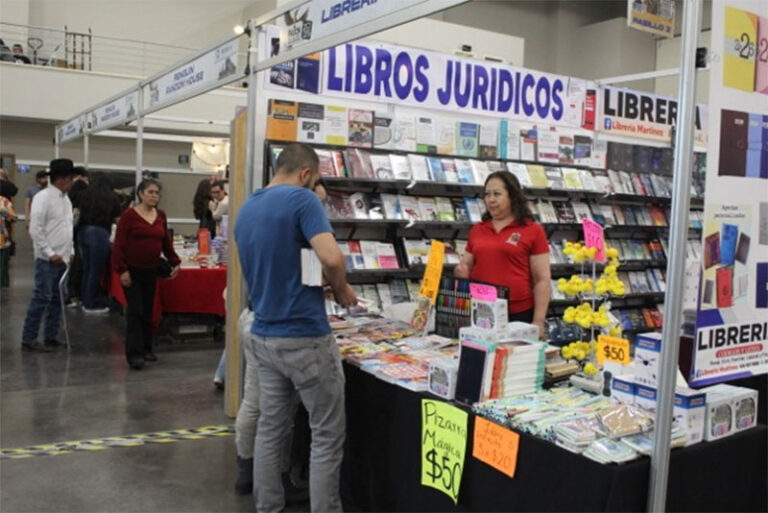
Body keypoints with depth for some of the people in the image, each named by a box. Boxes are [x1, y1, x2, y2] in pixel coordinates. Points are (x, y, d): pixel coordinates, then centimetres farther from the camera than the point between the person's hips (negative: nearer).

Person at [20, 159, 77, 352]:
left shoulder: (66, 199, 13)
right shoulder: (43, 197, -11)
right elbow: (35, 229, -16)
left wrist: (70, 252, 11)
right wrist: (50, 253, -16)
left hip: (62, 258, 8)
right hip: (48, 259, -8)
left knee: (57, 299, 10)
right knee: (42, 298, -7)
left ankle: (51, 337, 18)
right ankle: (28, 339, 0)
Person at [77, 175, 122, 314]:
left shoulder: (85, 194, 14)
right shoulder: (112, 198, 4)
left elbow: (79, 212, 14)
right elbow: (117, 219, 5)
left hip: (83, 231, 5)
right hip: (99, 233, -5)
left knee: (87, 268, 14)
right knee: (96, 270, 1)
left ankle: (86, 301, 23)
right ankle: (92, 305, 7)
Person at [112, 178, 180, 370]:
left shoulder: (161, 216, 8)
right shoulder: (129, 215, -8)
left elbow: (166, 242, 16)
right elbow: (119, 244, -10)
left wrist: (175, 262, 9)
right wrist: (122, 270, -15)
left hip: (151, 270, 5)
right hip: (132, 270, -5)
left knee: (148, 310, 11)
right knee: (135, 311, -7)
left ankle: (146, 348, 22)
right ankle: (134, 353, -5)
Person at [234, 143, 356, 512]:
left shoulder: (245, 211, 12)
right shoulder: (301, 199, -12)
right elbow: (331, 258, -27)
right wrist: (341, 289, -6)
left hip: (263, 336, 8)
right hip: (305, 338, -8)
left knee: (270, 429, 16)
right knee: (327, 435, 5)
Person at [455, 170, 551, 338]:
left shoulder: (533, 230, 0)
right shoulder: (477, 230, 11)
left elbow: (542, 280, -3)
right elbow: (467, 267, 21)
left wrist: (538, 322, -9)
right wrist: (461, 272, -3)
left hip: (518, 314, -3)